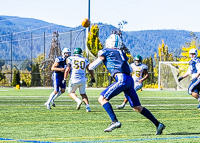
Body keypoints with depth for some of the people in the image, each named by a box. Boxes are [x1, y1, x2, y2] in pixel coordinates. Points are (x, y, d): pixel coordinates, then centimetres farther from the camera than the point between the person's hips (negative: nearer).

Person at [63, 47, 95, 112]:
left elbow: (67, 70, -10)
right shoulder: (85, 60, 7)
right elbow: (90, 70, 10)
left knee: (71, 92, 18)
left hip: (74, 80, -3)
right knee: (83, 94, 19)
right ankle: (87, 107, 2)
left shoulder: (71, 59, -2)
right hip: (82, 80, 3)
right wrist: (93, 78, 25)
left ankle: (78, 101, -9)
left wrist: (65, 79, -1)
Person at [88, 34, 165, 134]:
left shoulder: (105, 52, 8)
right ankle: (158, 124, 11)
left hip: (122, 79, -7)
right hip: (130, 80, 7)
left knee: (102, 98, -7)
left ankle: (115, 121, -19)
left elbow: (91, 67, 9)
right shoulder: (121, 53, 27)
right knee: (137, 107, 13)